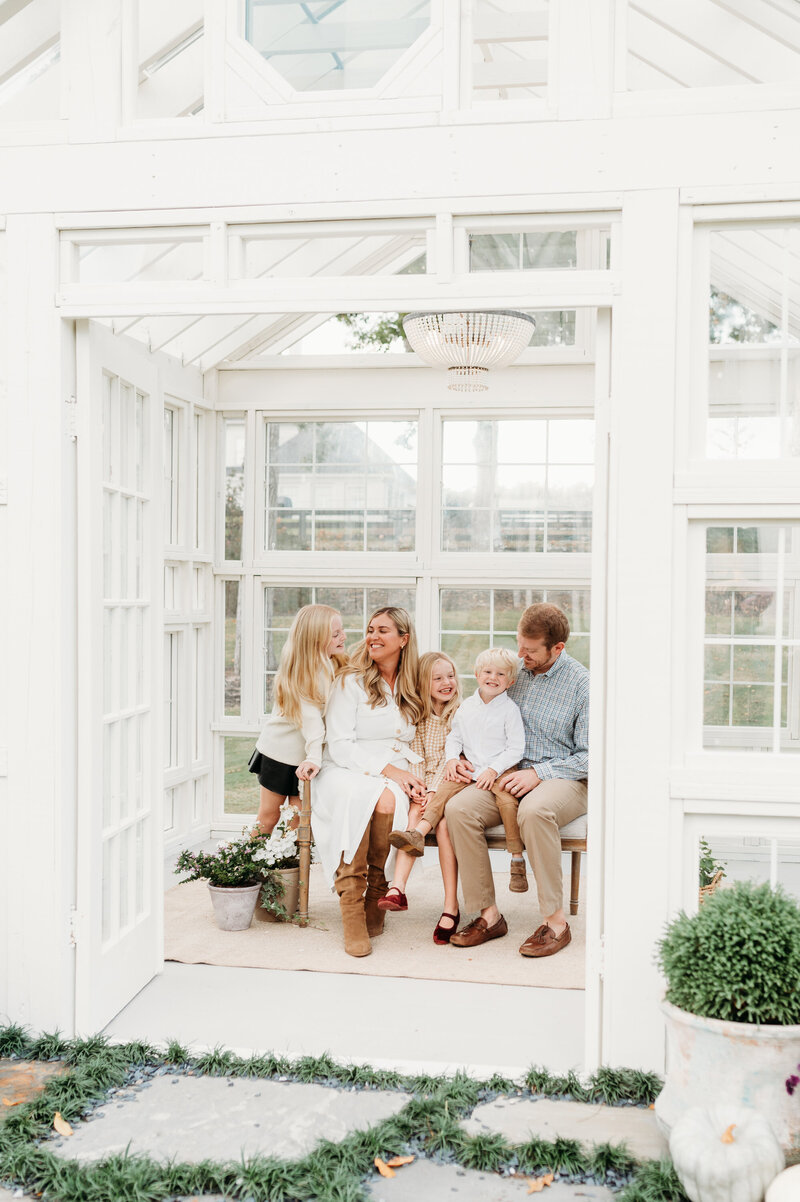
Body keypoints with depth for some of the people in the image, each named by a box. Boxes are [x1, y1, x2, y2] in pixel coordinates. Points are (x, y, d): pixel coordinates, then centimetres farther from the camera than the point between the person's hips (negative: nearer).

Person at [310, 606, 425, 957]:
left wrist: (412, 776, -3)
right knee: (362, 796, -38)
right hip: (346, 771, -3)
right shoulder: (351, 681, 3)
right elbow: (340, 746, -5)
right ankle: (352, 910, -32)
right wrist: (387, 769, -16)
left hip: (395, 776, 3)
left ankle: (373, 901, -17)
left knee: (387, 800, -34)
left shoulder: (411, 689, 16)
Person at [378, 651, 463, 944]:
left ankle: (451, 906, -28)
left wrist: (434, 791, -17)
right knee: (414, 814, -28)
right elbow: (417, 758, 7)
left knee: (443, 823, -30)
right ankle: (398, 888, -40)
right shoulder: (420, 717, 14)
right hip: (424, 788, 3)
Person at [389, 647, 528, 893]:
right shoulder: (467, 706, 10)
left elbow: (516, 748, -6)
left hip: (500, 769, -4)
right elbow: (454, 737, 17)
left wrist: (493, 770, -16)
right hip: (469, 769, 4)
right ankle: (418, 834, -27)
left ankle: (517, 861, -15)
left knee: (508, 800, -27)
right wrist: (452, 759, -1)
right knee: (446, 788, -18)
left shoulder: (509, 709, -3)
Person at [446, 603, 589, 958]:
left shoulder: (582, 685, -5)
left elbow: (589, 757, -6)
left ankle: (556, 920, -25)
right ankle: (488, 914, -13)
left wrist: (539, 773, -17)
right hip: (510, 775, 5)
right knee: (458, 808, -23)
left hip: (565, 779, -4)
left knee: (533, 810, -39)